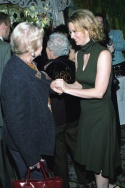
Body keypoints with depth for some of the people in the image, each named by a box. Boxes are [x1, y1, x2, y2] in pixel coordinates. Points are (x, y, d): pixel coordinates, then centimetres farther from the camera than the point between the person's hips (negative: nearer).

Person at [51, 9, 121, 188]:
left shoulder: (103, 54, -18)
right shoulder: (80, 54, 5)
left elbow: (99, 92, -22)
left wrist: (68, 89, -18)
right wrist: (64, 86, -8)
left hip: (101, 113, -7)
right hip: (86, 112, 7)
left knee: (100, 160, 8)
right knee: (92, 158, 16)